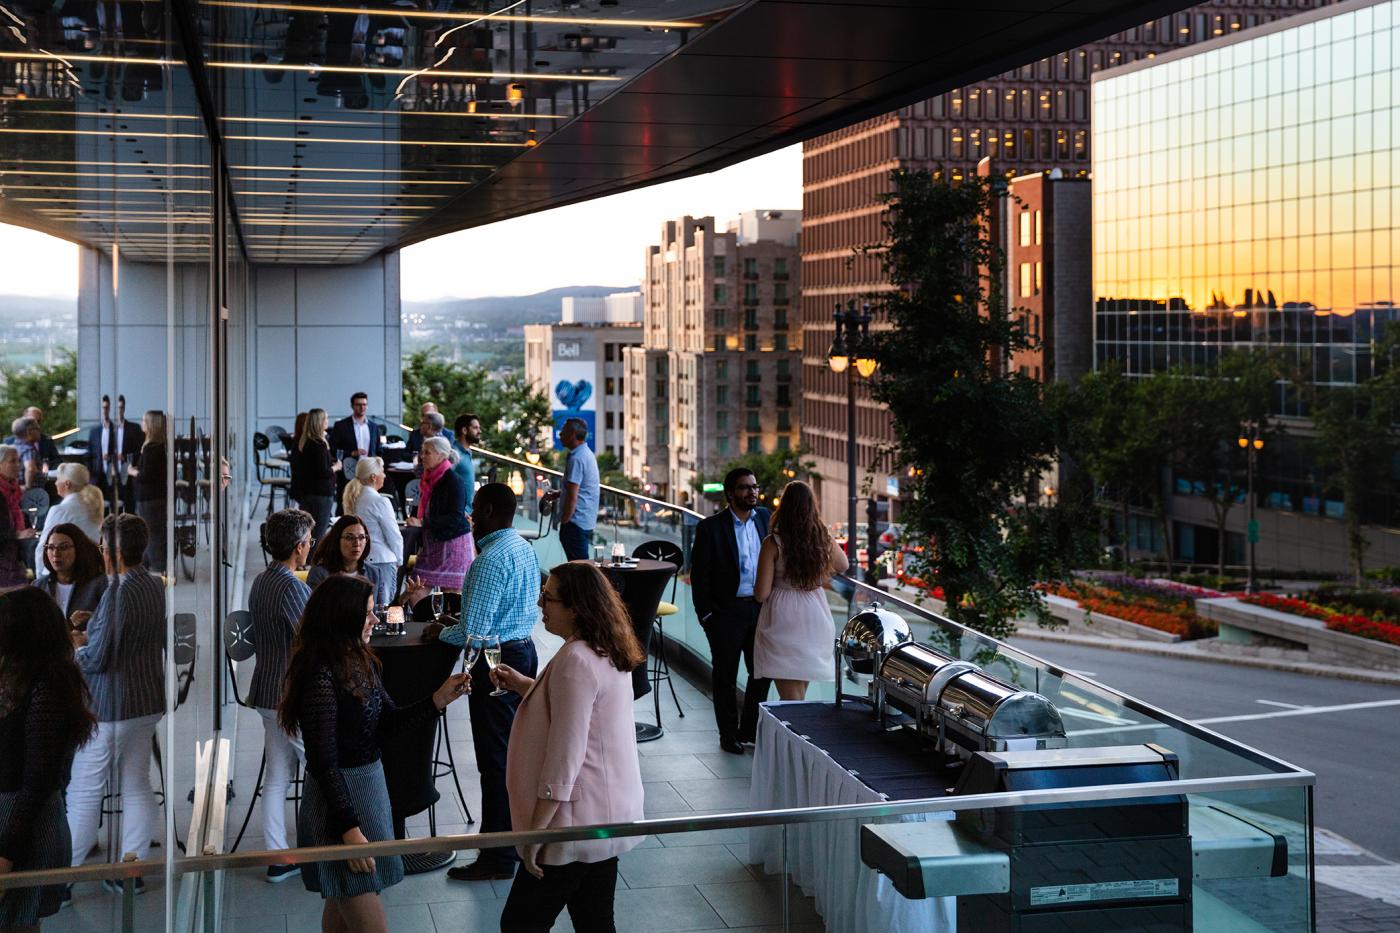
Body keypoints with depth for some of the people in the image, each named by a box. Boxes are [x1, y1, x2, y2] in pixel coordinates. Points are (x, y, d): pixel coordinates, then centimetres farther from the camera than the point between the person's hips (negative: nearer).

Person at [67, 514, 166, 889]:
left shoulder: (117, 593, -21)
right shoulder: (156, 587, 3)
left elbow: (97, 658, -20)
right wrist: (89, 639, 13)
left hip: (109, 707, -8)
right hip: (148, 702, 8)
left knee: (84, 791, 3)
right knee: (137, 787, 14)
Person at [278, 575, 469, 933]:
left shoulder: (361, 662, 5)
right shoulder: (321, 676, -22)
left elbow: (388, 721, 10)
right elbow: (323, 763, -21)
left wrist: (439, 699, -4)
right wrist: (349, 829, -21)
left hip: (369, 784, 9)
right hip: (339, 799, -9)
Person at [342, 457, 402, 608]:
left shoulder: (352, 499, 5)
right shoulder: (380, 502, -15)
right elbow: (394, 535, -10)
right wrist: (399, 560, 5)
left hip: (358, 558, 7)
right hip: (381, 559, -7)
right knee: (382, 604, 0)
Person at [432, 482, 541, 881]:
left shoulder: (491, 559, -21)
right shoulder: (526, 549, 8)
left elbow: (473, 632, -23)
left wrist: (440, 634, -3)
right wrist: (464, 619, 16)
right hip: (524, 650, 10)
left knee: (495, 760, -2)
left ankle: (498, 857, 4)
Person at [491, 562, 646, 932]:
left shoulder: (575, 661, -23)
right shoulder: (609, 652, 7)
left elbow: (565, 756, -25)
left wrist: (536, 830, -19)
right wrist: (524, 685, 13)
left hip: (576, 825, -10)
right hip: (610, 817, 10)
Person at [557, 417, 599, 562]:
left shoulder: (576, 459, -18)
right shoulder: (587, 454, 14)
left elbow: (572, 497, -22)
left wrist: (564, 522, -17)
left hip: (576, 522, -10)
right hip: (587, 521, 10)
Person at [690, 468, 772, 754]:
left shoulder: (764, 518, 5)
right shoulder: (711, 527, -8)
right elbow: (699, 574, -7)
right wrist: (706, 614, -9)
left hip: (761, 608, 4)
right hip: (727, 610, -4)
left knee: (762, 671, 10)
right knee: (725, 675, 7)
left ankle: (750, 729, 26)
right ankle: (728, 734, 19)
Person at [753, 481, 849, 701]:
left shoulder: (773, 543, -12)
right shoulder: (825, 540, -2)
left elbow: (761, 594, -10)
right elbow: (843, 566, 20)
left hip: (783, 621, -4)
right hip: (815, 619, 4)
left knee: (790, 697, 0)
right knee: (799, 695, 18)